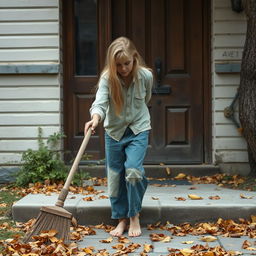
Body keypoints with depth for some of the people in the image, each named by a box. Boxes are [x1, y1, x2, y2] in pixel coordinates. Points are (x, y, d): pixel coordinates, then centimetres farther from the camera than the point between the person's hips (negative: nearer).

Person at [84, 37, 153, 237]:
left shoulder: (146, 76, -13)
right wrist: (95, 119, -50)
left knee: (133, 170, -18)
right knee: (115, 176, 4)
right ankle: (122, 220, 18)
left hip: (138, 129, -1)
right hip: (114, 131, 1)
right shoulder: (107, 78, -17)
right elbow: (100, 102, -31)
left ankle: (134, 217, 1)